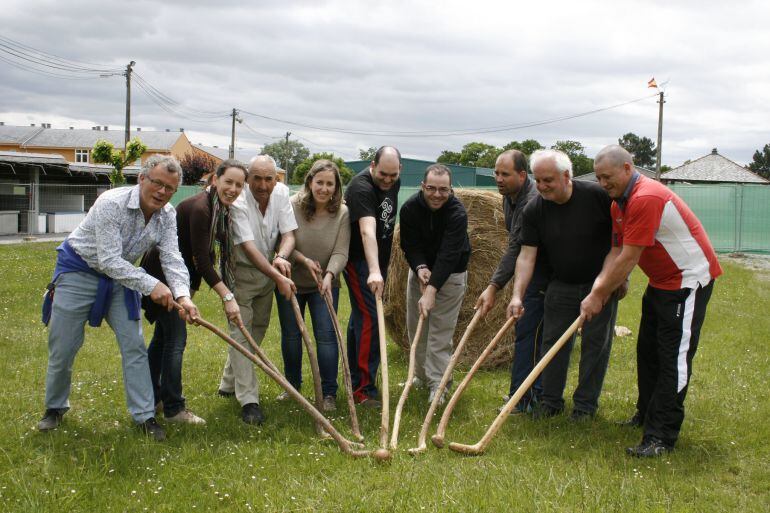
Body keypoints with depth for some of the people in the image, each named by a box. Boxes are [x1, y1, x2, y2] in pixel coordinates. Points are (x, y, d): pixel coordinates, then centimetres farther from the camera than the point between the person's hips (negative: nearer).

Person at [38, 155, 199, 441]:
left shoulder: (167, 215, -9)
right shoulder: (111, 203, -29)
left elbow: (172, 259, -17)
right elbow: (109, 260, -33)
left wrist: (183, 296, -35)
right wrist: (151, 285, -39)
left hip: (120, 276, 5)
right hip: (79, 270, -5)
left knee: (134, 346, -2)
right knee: (63, 348, 2)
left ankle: (145, 416, 3)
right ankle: (55, 408, 25)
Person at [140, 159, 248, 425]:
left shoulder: (220, 209, 2)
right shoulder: (199, 208, -26)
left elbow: (204, 257, 10)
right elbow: (201, 259, -29)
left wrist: (192, 288, 10)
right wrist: (227, 297, -30)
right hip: (161, 273, -10)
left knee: (163, 336, 16)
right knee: (175, 338, -7)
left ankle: (152, 398, 27)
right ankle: (173, 409, 0)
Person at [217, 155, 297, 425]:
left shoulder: (281, 193, -9)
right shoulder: (238, 203, -26)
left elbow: (289, 233, -12)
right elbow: (249, 247, -33)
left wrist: (281, 257, -35)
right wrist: (278, 277, -41)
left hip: (267, 271, 6)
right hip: (240, 271, -6)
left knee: (258, 329, 15)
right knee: (241, 331, -12)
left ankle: (228, 384, 33)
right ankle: (248, 400, -12)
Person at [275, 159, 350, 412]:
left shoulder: (342, 213, -12)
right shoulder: (293, 206, -15)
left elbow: (340, 252, -15)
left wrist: (329, 275, -32)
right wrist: (305, 260, -25)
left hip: (324, 285, 0)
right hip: (291, 282, 1)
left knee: (326, 335, -4)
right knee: (290, 334, 11)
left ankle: (329, 393, 6)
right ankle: (292, 385, 31)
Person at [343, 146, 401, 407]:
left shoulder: (393, 183, 4)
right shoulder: (361, 187, -24)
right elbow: (367, 230, -39)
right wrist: (374, 271, -50)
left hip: (379, 258, 8)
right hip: (360, 259, -8)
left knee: (361, 316, 14)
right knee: (369, 317, -15)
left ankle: (355, 379, 22)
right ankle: (364, 389, -13)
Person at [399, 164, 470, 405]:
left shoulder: (457, 213, -28)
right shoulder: (409, 208, -15)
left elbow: (449, 255, -34)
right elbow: (409, 245, -11)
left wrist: (431, 290, -41)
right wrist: (420, 267, -32)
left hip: (450, 275, -4)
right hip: (420, 270, 4)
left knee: (441, 331, -7)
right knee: (416, 327, 10)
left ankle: (438, 385, -1)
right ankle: (422, 375, 26)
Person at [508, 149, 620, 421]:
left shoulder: (597, 196, -19)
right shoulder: (534, 211, -11)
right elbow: (526, 255, -12)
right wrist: (517, 295, -23)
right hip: (561, 284, 3)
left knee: (596, 343, 3)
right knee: (553, 341, 5)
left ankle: (586, 404, 15)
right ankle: (551, 401, 18)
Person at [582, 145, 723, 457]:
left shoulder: (646, 198, -27)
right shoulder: (618, 204, 6)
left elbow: (628, 259, -27)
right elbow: (616, 253, 2)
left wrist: (598, 296, -19)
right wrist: (598, 288, -13)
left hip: (689, 279, -10)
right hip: (660, 281, 10)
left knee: (673, 358, -10)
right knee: (647, 351, 16)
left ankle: (662, 437, -9)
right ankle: (646, 416, 30)